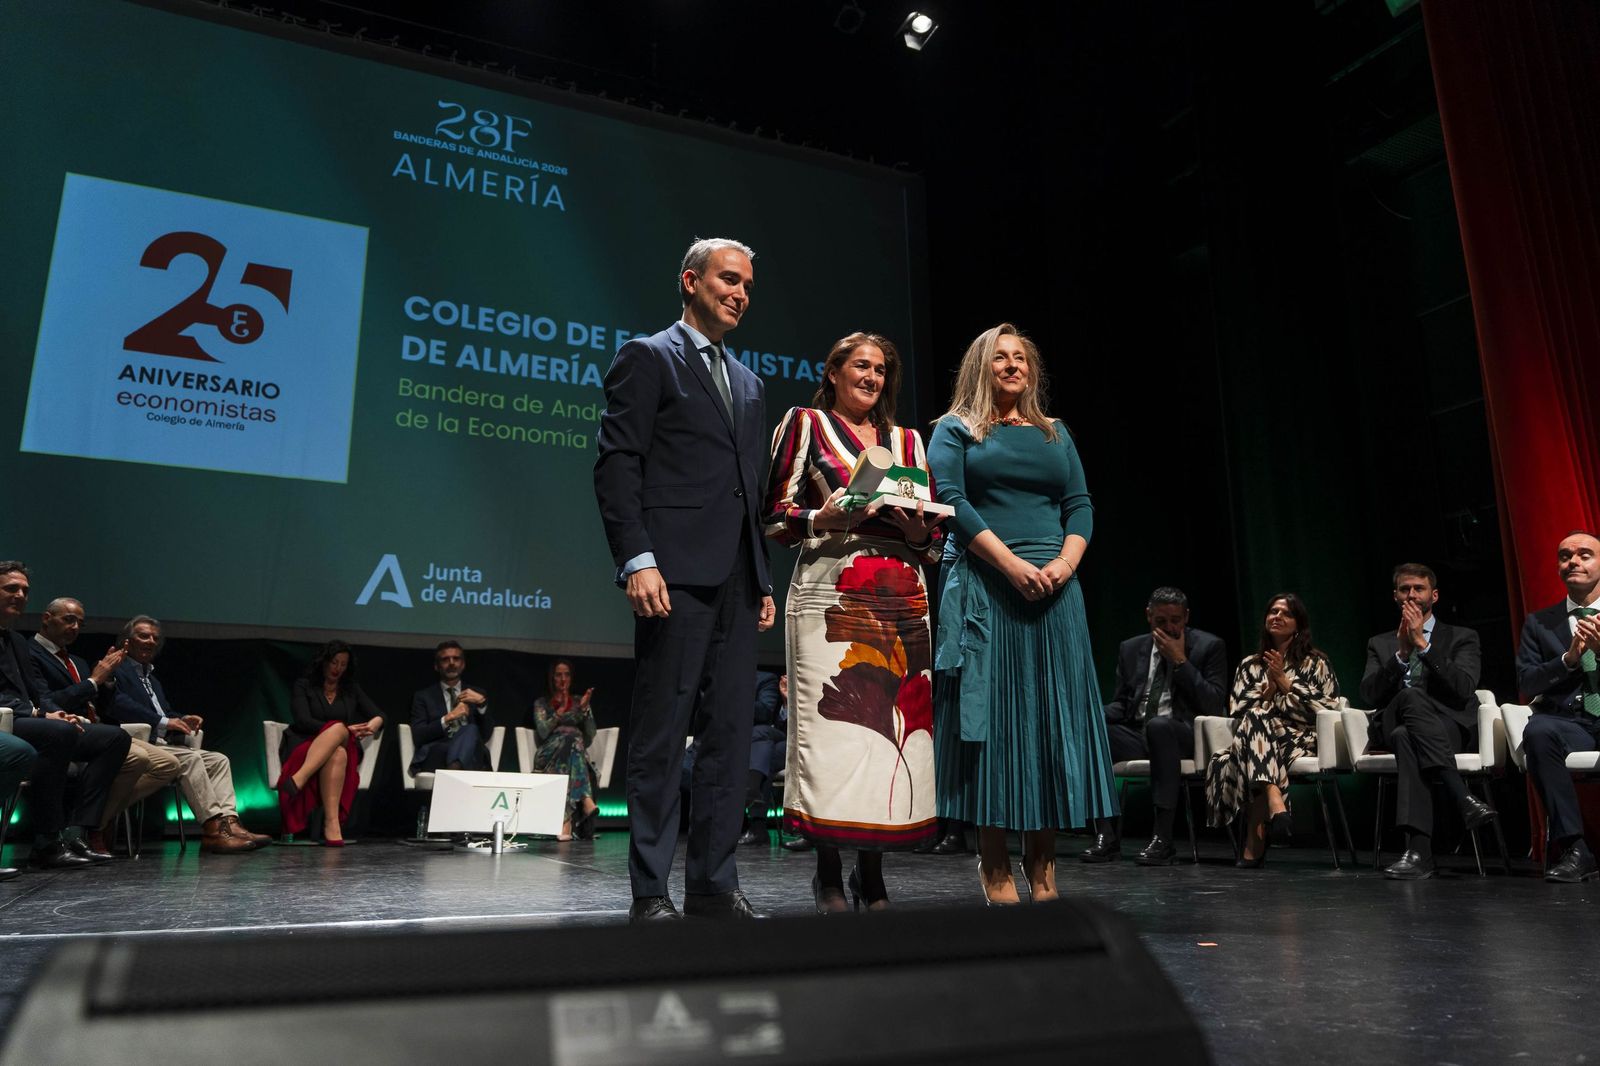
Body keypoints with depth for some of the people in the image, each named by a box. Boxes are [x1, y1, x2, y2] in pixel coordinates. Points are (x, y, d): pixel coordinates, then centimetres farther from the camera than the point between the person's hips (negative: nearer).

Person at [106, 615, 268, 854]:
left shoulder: (152, 679, 30)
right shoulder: (115, 669, 1)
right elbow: (118, 705, -17)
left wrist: (181, 720, 1)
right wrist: (163, 722, -20)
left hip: (163, 743, 9)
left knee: (219, 760, -8)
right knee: (190, 758, -30)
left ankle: (228, 821, -26)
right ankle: (213, 827, -33)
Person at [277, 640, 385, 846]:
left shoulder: (351, 690, 20)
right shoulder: (303, 685, 10)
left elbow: (379, 715, 10)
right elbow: (303, 721, -5)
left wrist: (373, 725, -16)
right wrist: (345, 729, -14)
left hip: (345, 749, 3)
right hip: (304, 748, -3)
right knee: (339, 728, -35)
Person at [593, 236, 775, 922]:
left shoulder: (749, 383, 24)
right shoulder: (647, 358, 3)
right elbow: (616, 466, -7)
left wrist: (763, 581, 16)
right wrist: (637, 562, -17)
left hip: (736, 582, 7)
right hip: (676, 575, -7)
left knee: (729, 738, 7)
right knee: (661, 737, -3)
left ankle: (713, 883, 16)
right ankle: (649, 891, 6)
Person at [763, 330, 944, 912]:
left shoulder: (908, 440, 22)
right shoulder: (804, 424, 12)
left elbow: (935, 536, 20)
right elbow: (774, 514, 4)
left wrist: (915, 525, -2)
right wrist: (825, 518, -14)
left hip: (900, 598, 4)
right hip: (830, 594, -3)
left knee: (892, 721, -1)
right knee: (830, 722, -9)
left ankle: (872, 871, 10)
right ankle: (828, 874, 3)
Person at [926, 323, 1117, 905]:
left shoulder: (1056, 434, 20)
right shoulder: (954, 431, 8)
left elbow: (1080, 505, 11)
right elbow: (950, 501, -6)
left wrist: (1066, 561, -9)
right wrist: (1012, 563, -17)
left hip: (1053, 591, 4)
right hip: (984, 589, -4)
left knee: (1052, 716, 2)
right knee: (990, 714, -5)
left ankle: (1042, 864, 10)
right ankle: (995, 866, 2)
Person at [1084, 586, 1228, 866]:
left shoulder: (1209, 646, 4)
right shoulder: (1130, 649, 16)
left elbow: (1214, 705, -6)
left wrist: (1180, 661, -11)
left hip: (1183, 735, -4)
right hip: (1136, 734, 4)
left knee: (1158, 724, -39)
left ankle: (1163, 838, -35)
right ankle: (1106, 836, -22)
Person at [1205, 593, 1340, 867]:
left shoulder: (1315, 663, 16)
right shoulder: (1249, 666, 24)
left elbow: (1326, 707, 1)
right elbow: (1238, 712, 13)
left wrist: (1285, 681, -1)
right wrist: (1268, 688, 0)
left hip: (1300, 739, -2)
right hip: (1256, 734, 3)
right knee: (1254, 719, -37)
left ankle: (1255, 838, -43)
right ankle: (1275, 803, -53)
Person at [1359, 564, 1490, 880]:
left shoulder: (1462, 638, 16)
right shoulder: (1380, 644, 22)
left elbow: (1465, 688, -5)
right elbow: (1369, 695, 4)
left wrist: (1423, 644, -11)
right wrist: (1402, 652, -7)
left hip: (1451, 726, -1)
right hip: (1395, 724, 1)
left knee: (1406, 736, -39)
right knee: (1411, 696, -38)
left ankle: (1419, 850, -48)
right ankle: (1464, 799, -44)